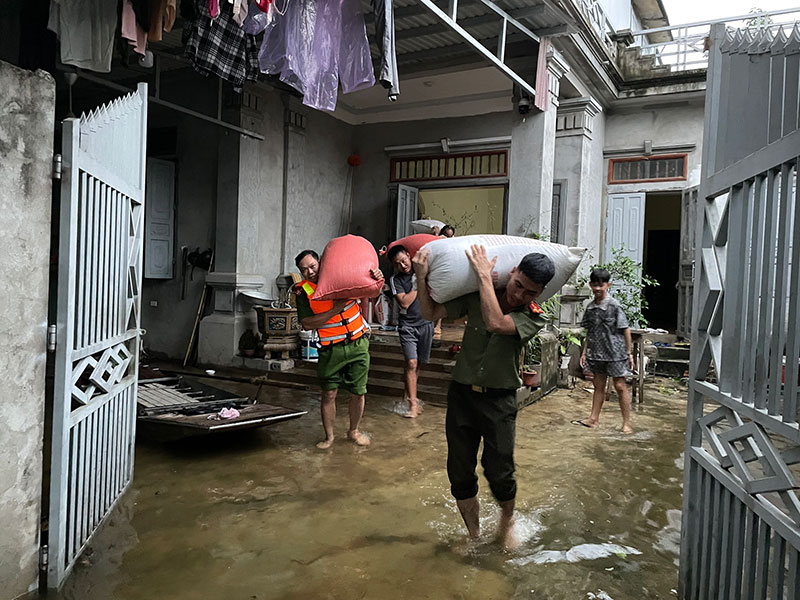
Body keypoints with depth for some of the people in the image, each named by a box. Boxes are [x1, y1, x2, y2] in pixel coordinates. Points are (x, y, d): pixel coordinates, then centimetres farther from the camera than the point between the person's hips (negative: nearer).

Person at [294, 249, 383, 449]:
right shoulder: (303, 291, -6)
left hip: (358, 344, 1)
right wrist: (335, 310, -20)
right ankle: (328, 436, 20)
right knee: (329, 393, 1)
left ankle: (354, 431, 29)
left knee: (358, 393, 8)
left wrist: (377, 277, -14)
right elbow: (306, 324, -14)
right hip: (332, 349, -1)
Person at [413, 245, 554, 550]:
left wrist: (484, 275, -21)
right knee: (460, 472, 7)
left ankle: (507, 521, 33)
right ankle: (473, 533, 30)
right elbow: (431, 313, -2)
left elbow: (495, 323, -28)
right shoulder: (476, 295, -3)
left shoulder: (534, 318, -10)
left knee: (499, 473, -1)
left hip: (499, 400, -2)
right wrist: (421, 277, -16)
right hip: (462, 393, 2)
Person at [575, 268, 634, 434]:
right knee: (598, 384, 14)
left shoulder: (614, 305, -12)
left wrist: (629, 352, -7)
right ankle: (594, 418, 23)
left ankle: (626, 423, 10)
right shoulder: (590, 307, 5)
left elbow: (625, 329, -8)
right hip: (597, 352, 5)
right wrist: (584, 352, 11)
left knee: (620, 386, 1)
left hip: (615, 352, -5)